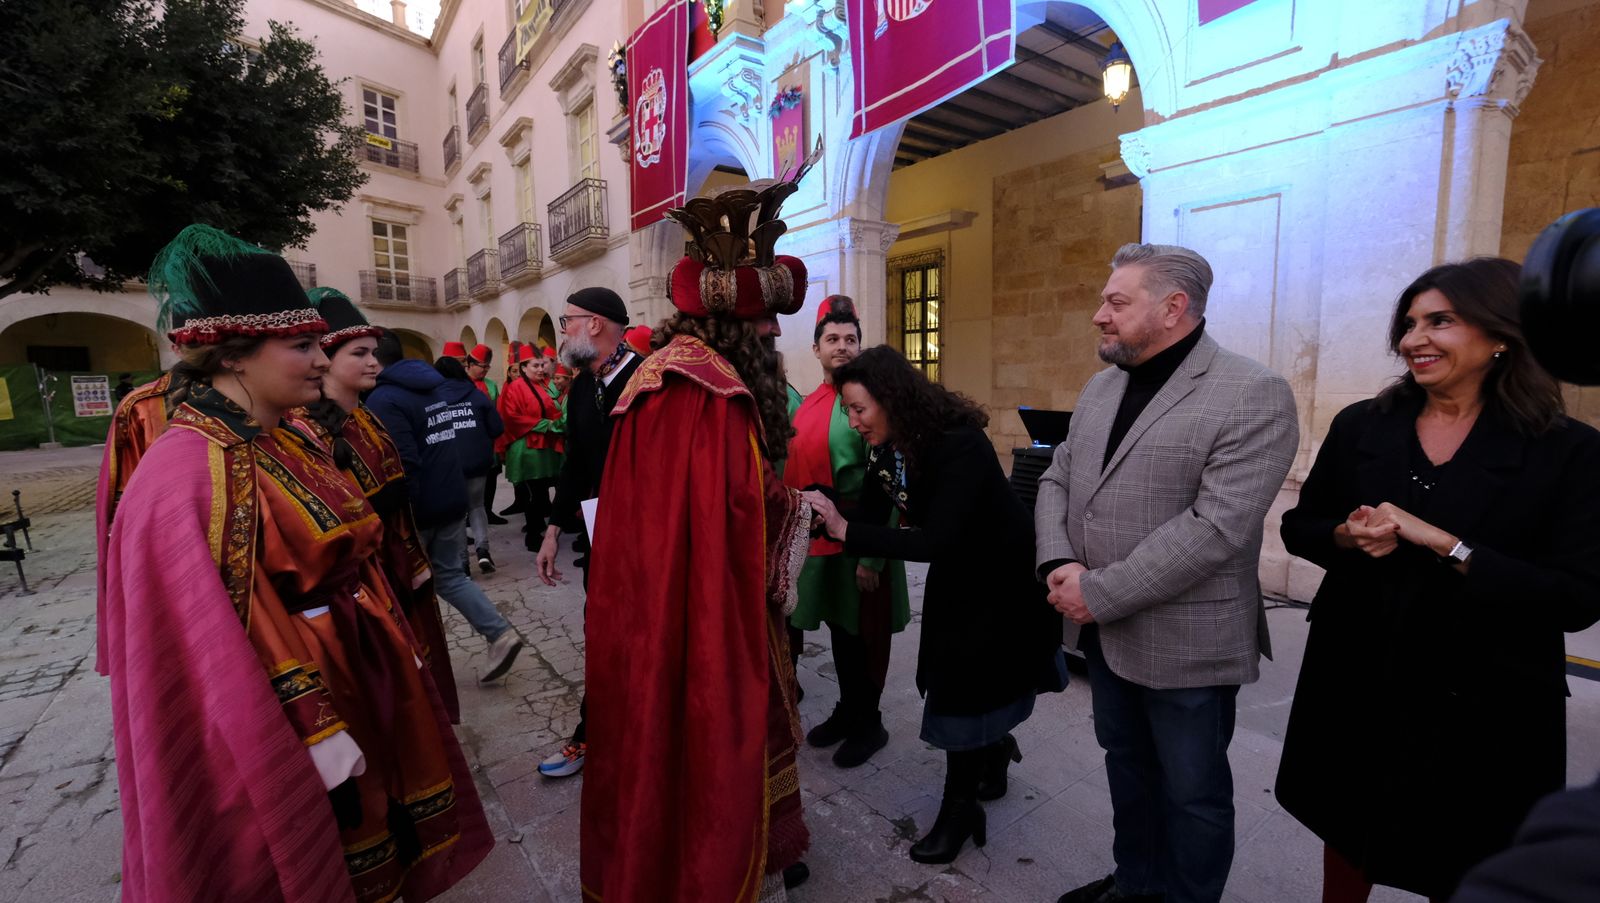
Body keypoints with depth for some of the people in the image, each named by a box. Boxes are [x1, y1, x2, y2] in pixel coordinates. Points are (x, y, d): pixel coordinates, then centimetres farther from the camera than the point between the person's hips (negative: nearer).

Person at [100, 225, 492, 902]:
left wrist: (394, 641, 14)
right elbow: (216, 648, -23)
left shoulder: (293, 444, 4)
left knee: (375, 833, 25)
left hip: (360, 673, 8)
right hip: (293, 702, -7)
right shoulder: (185, 472, -22)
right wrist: (317, 737, -20)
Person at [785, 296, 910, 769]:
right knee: (839, 629, 19)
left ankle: (868, 725, 30)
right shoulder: (808, 404, 8)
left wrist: (872, 556, -18)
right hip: (820, 537, 6)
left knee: (861, 635, 9)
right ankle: (847, 712, 39)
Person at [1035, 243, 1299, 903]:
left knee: (1191, 790, 14)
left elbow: (1215, 527, -24)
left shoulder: (1254, 396, -15)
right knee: (1126, 763, 24)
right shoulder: (1103, 386, 8)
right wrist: (1058, 563, -10)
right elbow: (1057, 479, 7)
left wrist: (1099, 593, -22)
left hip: (1185, 642, -7)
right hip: (1103, 631, 7)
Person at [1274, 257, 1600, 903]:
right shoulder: (1359, 426, -2)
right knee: (1347, 832, 21)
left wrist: (1447, 545, -23)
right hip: (1355, 683, 2)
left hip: (1482, 702, -1)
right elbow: (1299, 527, 4)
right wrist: (1346, 536, -16)